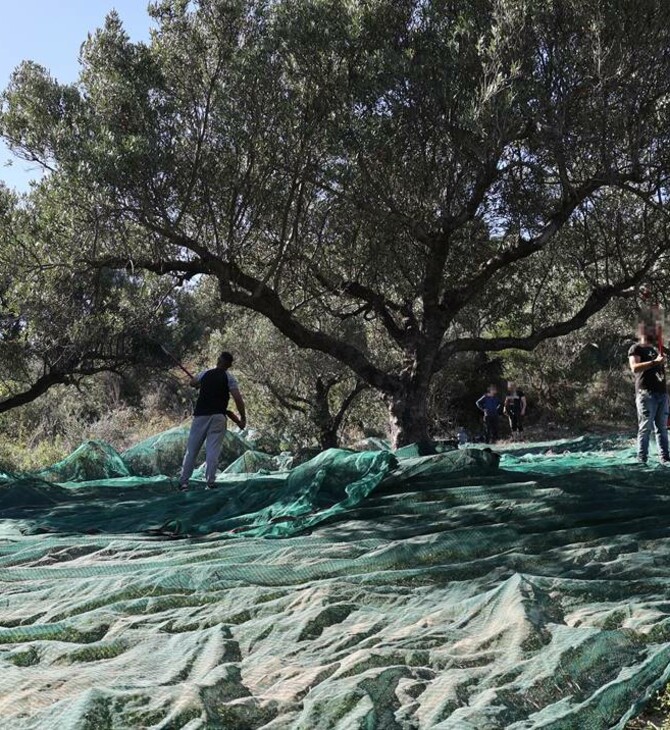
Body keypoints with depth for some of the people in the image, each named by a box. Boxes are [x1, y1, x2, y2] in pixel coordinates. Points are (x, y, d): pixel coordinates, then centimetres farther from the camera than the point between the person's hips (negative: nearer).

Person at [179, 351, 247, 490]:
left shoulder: (205, 374, 13)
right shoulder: (229, 378, 2)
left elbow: (192, 383, 32)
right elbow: (238, 399, -7)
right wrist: (243, 418, 0)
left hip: (200, 415, 3)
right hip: (218, 417, -2)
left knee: (191, 450, 6)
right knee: (213, 451, -5)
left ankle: (183, 482, 6)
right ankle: (210, 482, -10)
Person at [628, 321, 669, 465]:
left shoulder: (655, 350, 24)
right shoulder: (636, 348, 1)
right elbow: (635, 367, -16)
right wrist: (654, 362, -21)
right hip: (646, 394, -7)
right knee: (645, 427, -9)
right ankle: (641, 458, -8)